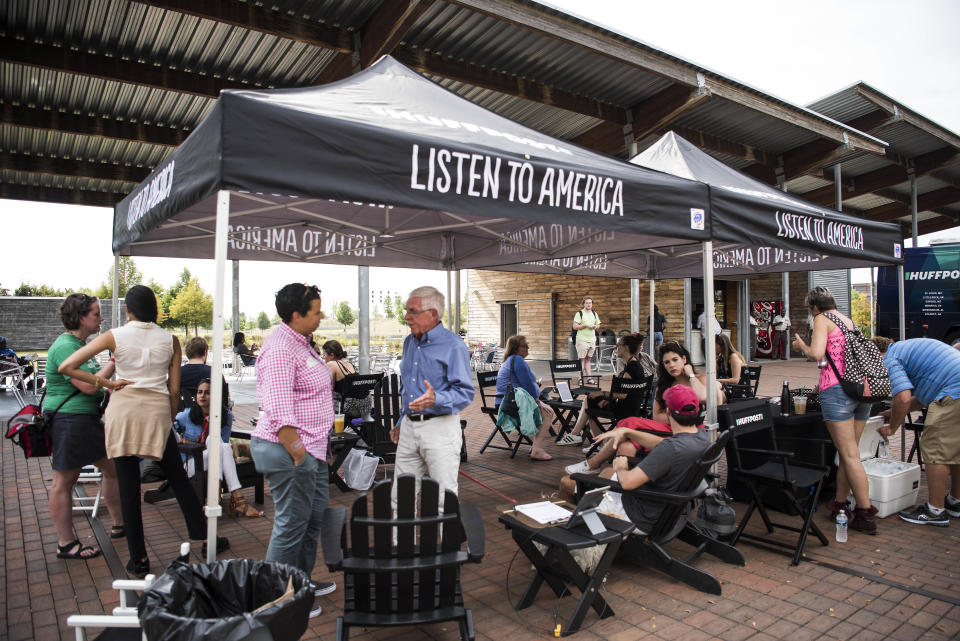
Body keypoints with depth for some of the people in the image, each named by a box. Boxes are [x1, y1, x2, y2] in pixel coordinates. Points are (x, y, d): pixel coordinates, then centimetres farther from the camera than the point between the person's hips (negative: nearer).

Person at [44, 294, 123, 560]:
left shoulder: (80, 343, 14)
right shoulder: (65, 346, -18)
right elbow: (88, 386, -23)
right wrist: (114, 363, -17)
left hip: (87, 418, 10)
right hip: (68, 420, -10)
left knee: (113, 468, 15)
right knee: (64, 481, 2)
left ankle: (119, 525, 28)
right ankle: (66, 545, 12)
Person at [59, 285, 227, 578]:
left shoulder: (114, 336, -1)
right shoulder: (170, 340, 2)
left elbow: (66, 367, -5)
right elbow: (175, 389, 2)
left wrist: (105, 383, -1)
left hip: (123, 411, -1)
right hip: (157, 411, 1)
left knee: (128, 486, 6)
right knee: (178, 478, 13)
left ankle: (139, 559, 14)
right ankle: (203, 538, 20)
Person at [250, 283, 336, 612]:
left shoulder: (300, 343, 14)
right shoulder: (280, 348, -20)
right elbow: (278, 407, -26)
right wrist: (295, 449, -26)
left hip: (310, 448, 11)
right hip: (289, 450, -11)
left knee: (314, 517, 20)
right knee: (291, 524, 0)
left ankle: (303, 582, 35)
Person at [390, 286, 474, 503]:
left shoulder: (453, 346, -10)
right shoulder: (409, 342, 14)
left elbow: (465, 393, -15)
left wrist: (436, 399, -32)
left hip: (440, 427, -7)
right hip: (408, 427, 7)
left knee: (444, 497, 1)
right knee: (401, 496, 10)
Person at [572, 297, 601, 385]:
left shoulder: (594, 314, 14)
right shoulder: (579, 313, -4)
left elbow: (598, 325, 21)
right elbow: (575, 326, -9)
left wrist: (595, 327, -1)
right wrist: (585, 325, -17)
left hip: (592, 340, 5)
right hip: (582, 340, -5)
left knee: (588, 359, 10)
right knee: (582, 359, -4)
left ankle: (588, 377, 12)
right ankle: (580, 378, -3)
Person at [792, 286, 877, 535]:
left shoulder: (822, 319, -1)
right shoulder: (850, 322, 20)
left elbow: (816, 354, -16)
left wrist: (801, 345, 5)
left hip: (837, 389, -8)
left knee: (850, 455, -4)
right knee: (848, 452, 14)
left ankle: (866, 515, -3)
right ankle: (839, 503, 22)